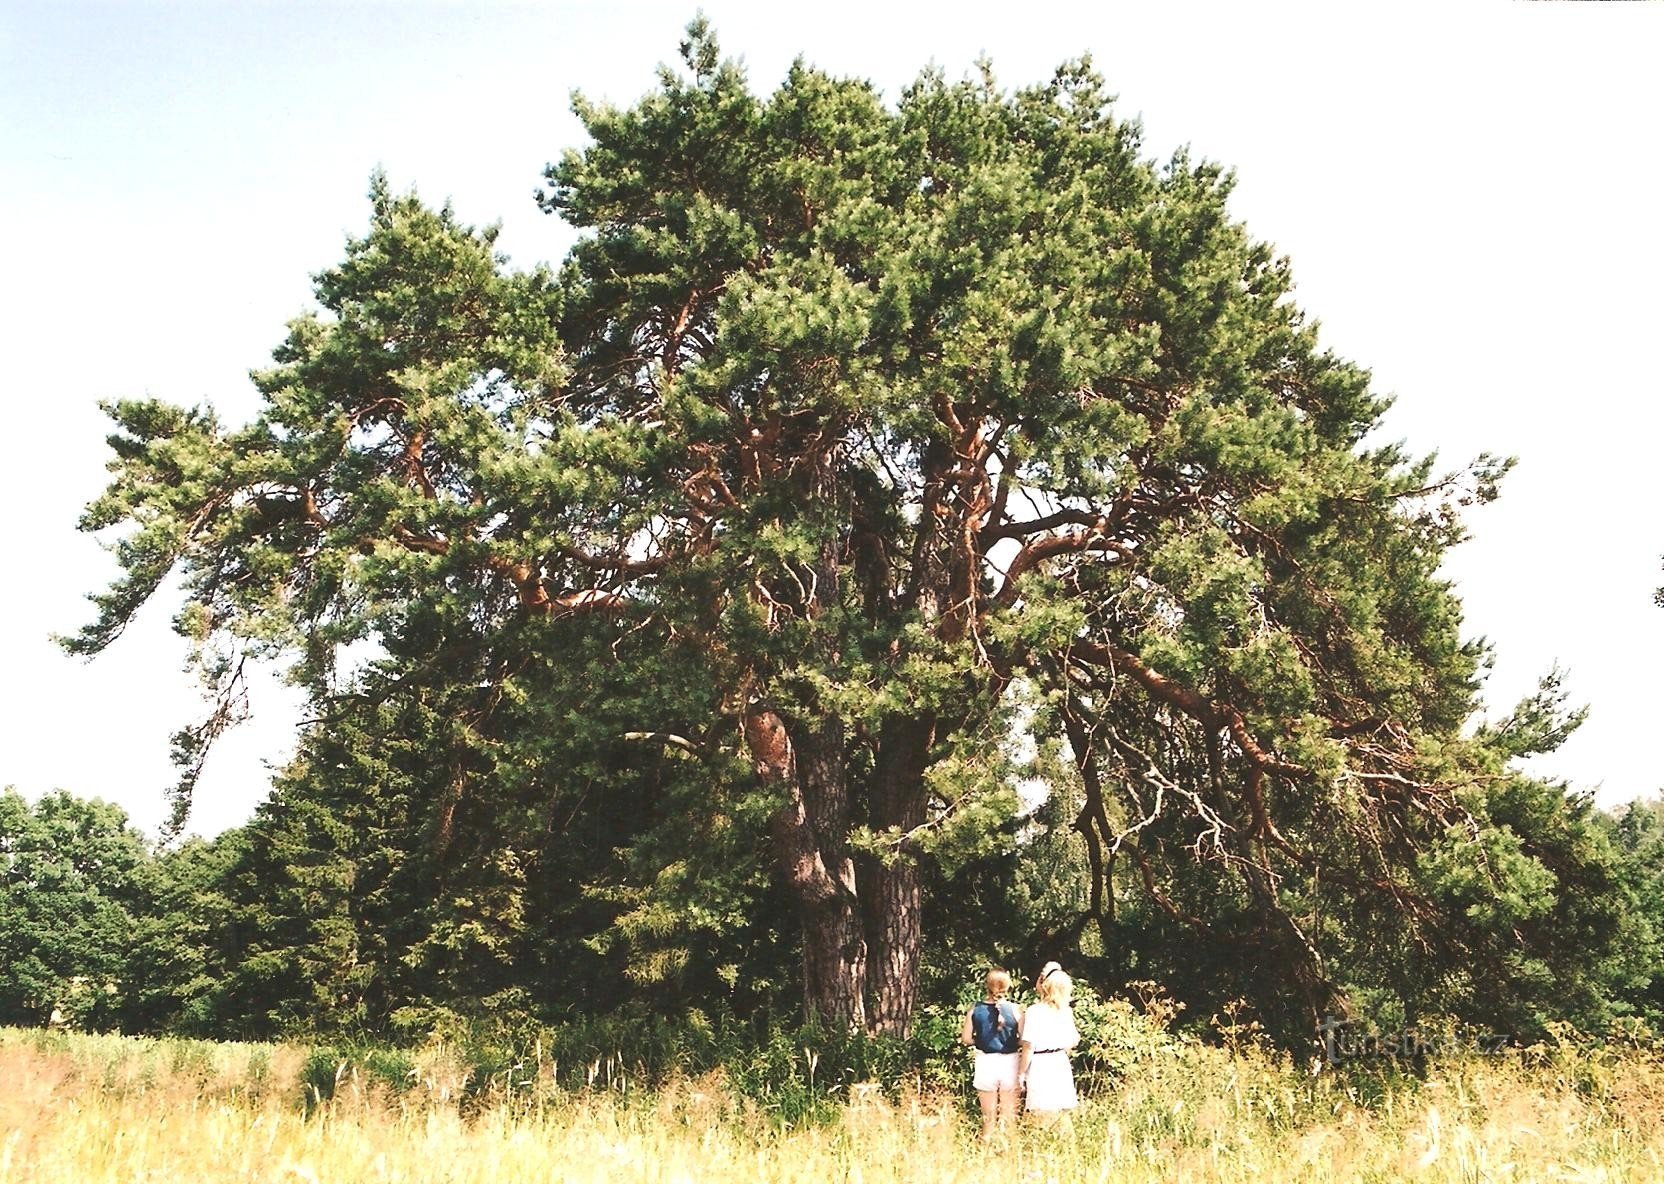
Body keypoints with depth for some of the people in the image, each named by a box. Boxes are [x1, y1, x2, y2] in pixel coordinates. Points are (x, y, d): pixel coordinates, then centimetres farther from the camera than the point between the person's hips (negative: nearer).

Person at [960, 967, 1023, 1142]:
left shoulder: (974, 1010, -4)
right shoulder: (1014, 1009, -8)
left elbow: (966, 1039, -3)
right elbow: (1024, 1039, -7)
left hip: (985, 1062, 1)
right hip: (1009, 1062, -1)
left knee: (988, 1116, 14)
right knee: (1009, 1116, 12)